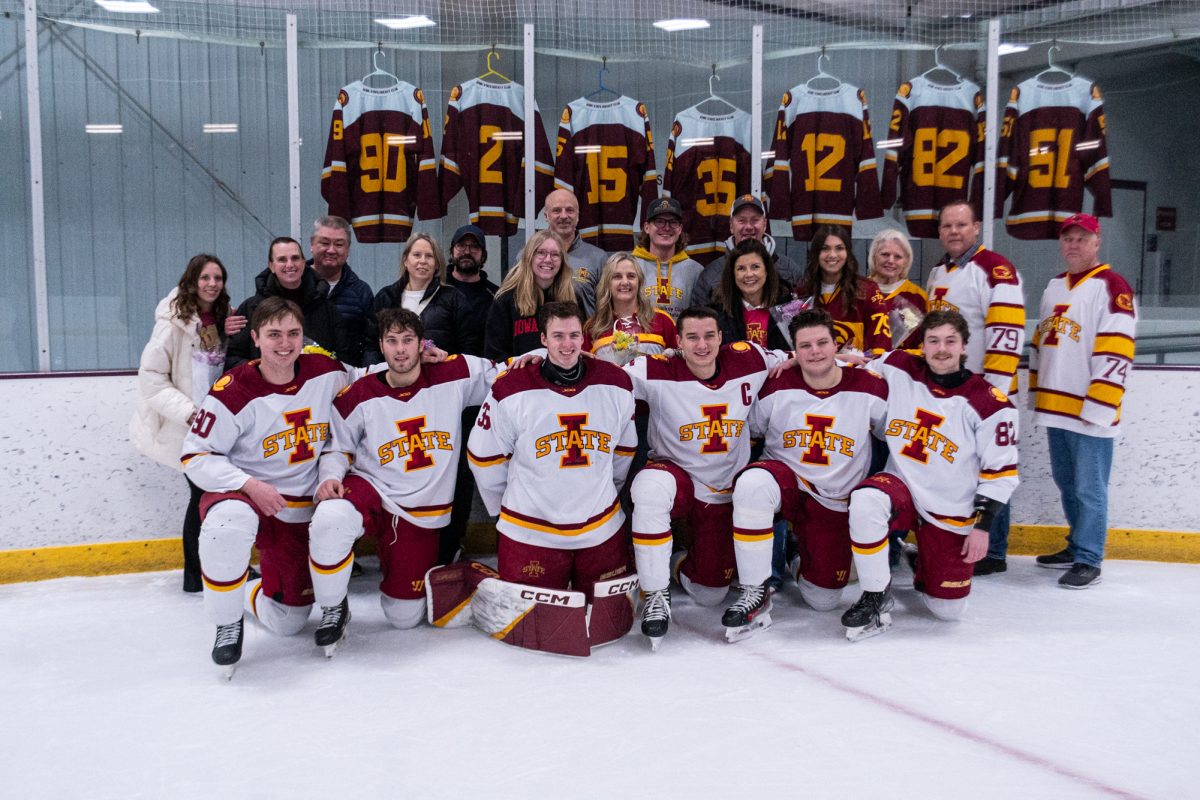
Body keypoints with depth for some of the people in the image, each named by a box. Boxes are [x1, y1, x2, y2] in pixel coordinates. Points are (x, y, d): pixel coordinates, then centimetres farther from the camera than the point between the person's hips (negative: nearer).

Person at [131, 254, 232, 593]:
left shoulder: (223, 318, 7)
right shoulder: (174, 321, -14)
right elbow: (151, 377, -16)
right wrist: (189, 412, -21)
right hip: (185, 427, -6)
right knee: (204, 494, -2)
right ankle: (194, 575, 14)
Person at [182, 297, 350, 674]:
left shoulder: (328, 373, -8)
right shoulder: (233, 391, -18)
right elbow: (195, 456, -14)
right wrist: (250, 485, -27)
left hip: (301, 511, 4)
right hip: (242, 493, -3)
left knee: (287, 622, 7)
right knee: (229, 522, -41)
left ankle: (249, 593, 42)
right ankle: (227, 624, -16)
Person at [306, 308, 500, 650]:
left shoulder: (454, 376, -7)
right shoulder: (358, 396, -6)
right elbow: (338, 446, 6)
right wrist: (330, 477, -13)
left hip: (423, 512, 1)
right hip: (370, 490, -1)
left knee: (404, 616, 3)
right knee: (330, 518, -38)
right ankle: (333, 609, -11)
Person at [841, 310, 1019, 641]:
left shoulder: (990, 404, -11)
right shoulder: (900, 371, -5)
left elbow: (1000, 472, -6)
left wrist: (982, 526, -8)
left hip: (952, 514, 0)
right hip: (902, 487, 0)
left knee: (949, 609, 3)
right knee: (866, 501, -37)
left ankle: (921, 565, 39)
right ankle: (876, 598, -16)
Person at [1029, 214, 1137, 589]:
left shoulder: (1111, 288, -9)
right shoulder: (1054, 288, 16)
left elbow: (1115, 355, -16)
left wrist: (1098, 408, -20)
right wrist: (1037, 392, 18)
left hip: (1090, 411, -8)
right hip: (1056, 407, 8)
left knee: (1088, 488, -3)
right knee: (1066, 483, 16)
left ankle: (1088, 561, 5)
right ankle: (1078, 545, 30)